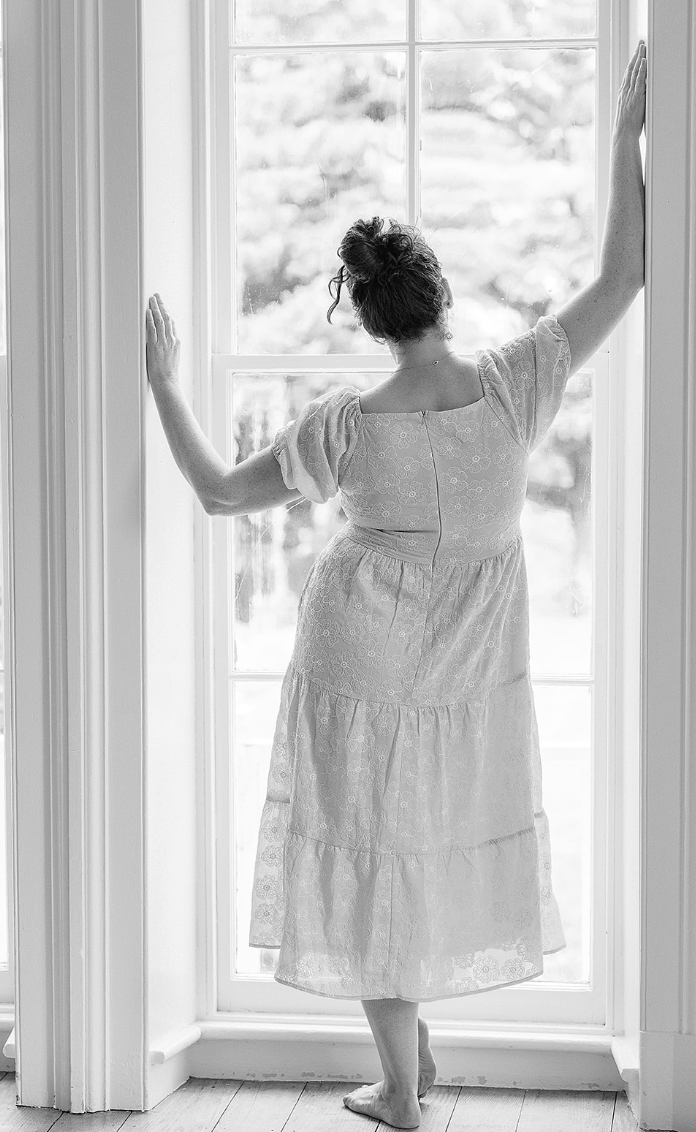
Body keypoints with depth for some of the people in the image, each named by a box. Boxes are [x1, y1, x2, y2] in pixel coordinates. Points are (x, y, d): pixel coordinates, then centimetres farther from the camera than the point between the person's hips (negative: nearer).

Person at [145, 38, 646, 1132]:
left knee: (373, 852, 10)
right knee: (445, 836, 24)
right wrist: (626, 133, -7)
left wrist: (162, 380, 0)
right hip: (477, 671, 3)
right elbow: (625, 275, -11)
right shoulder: (515, 386, -18)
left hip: (366, 662, -3)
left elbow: (217, 491, -10)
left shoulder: (349, 423, -20)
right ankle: (415, 1044, 33)